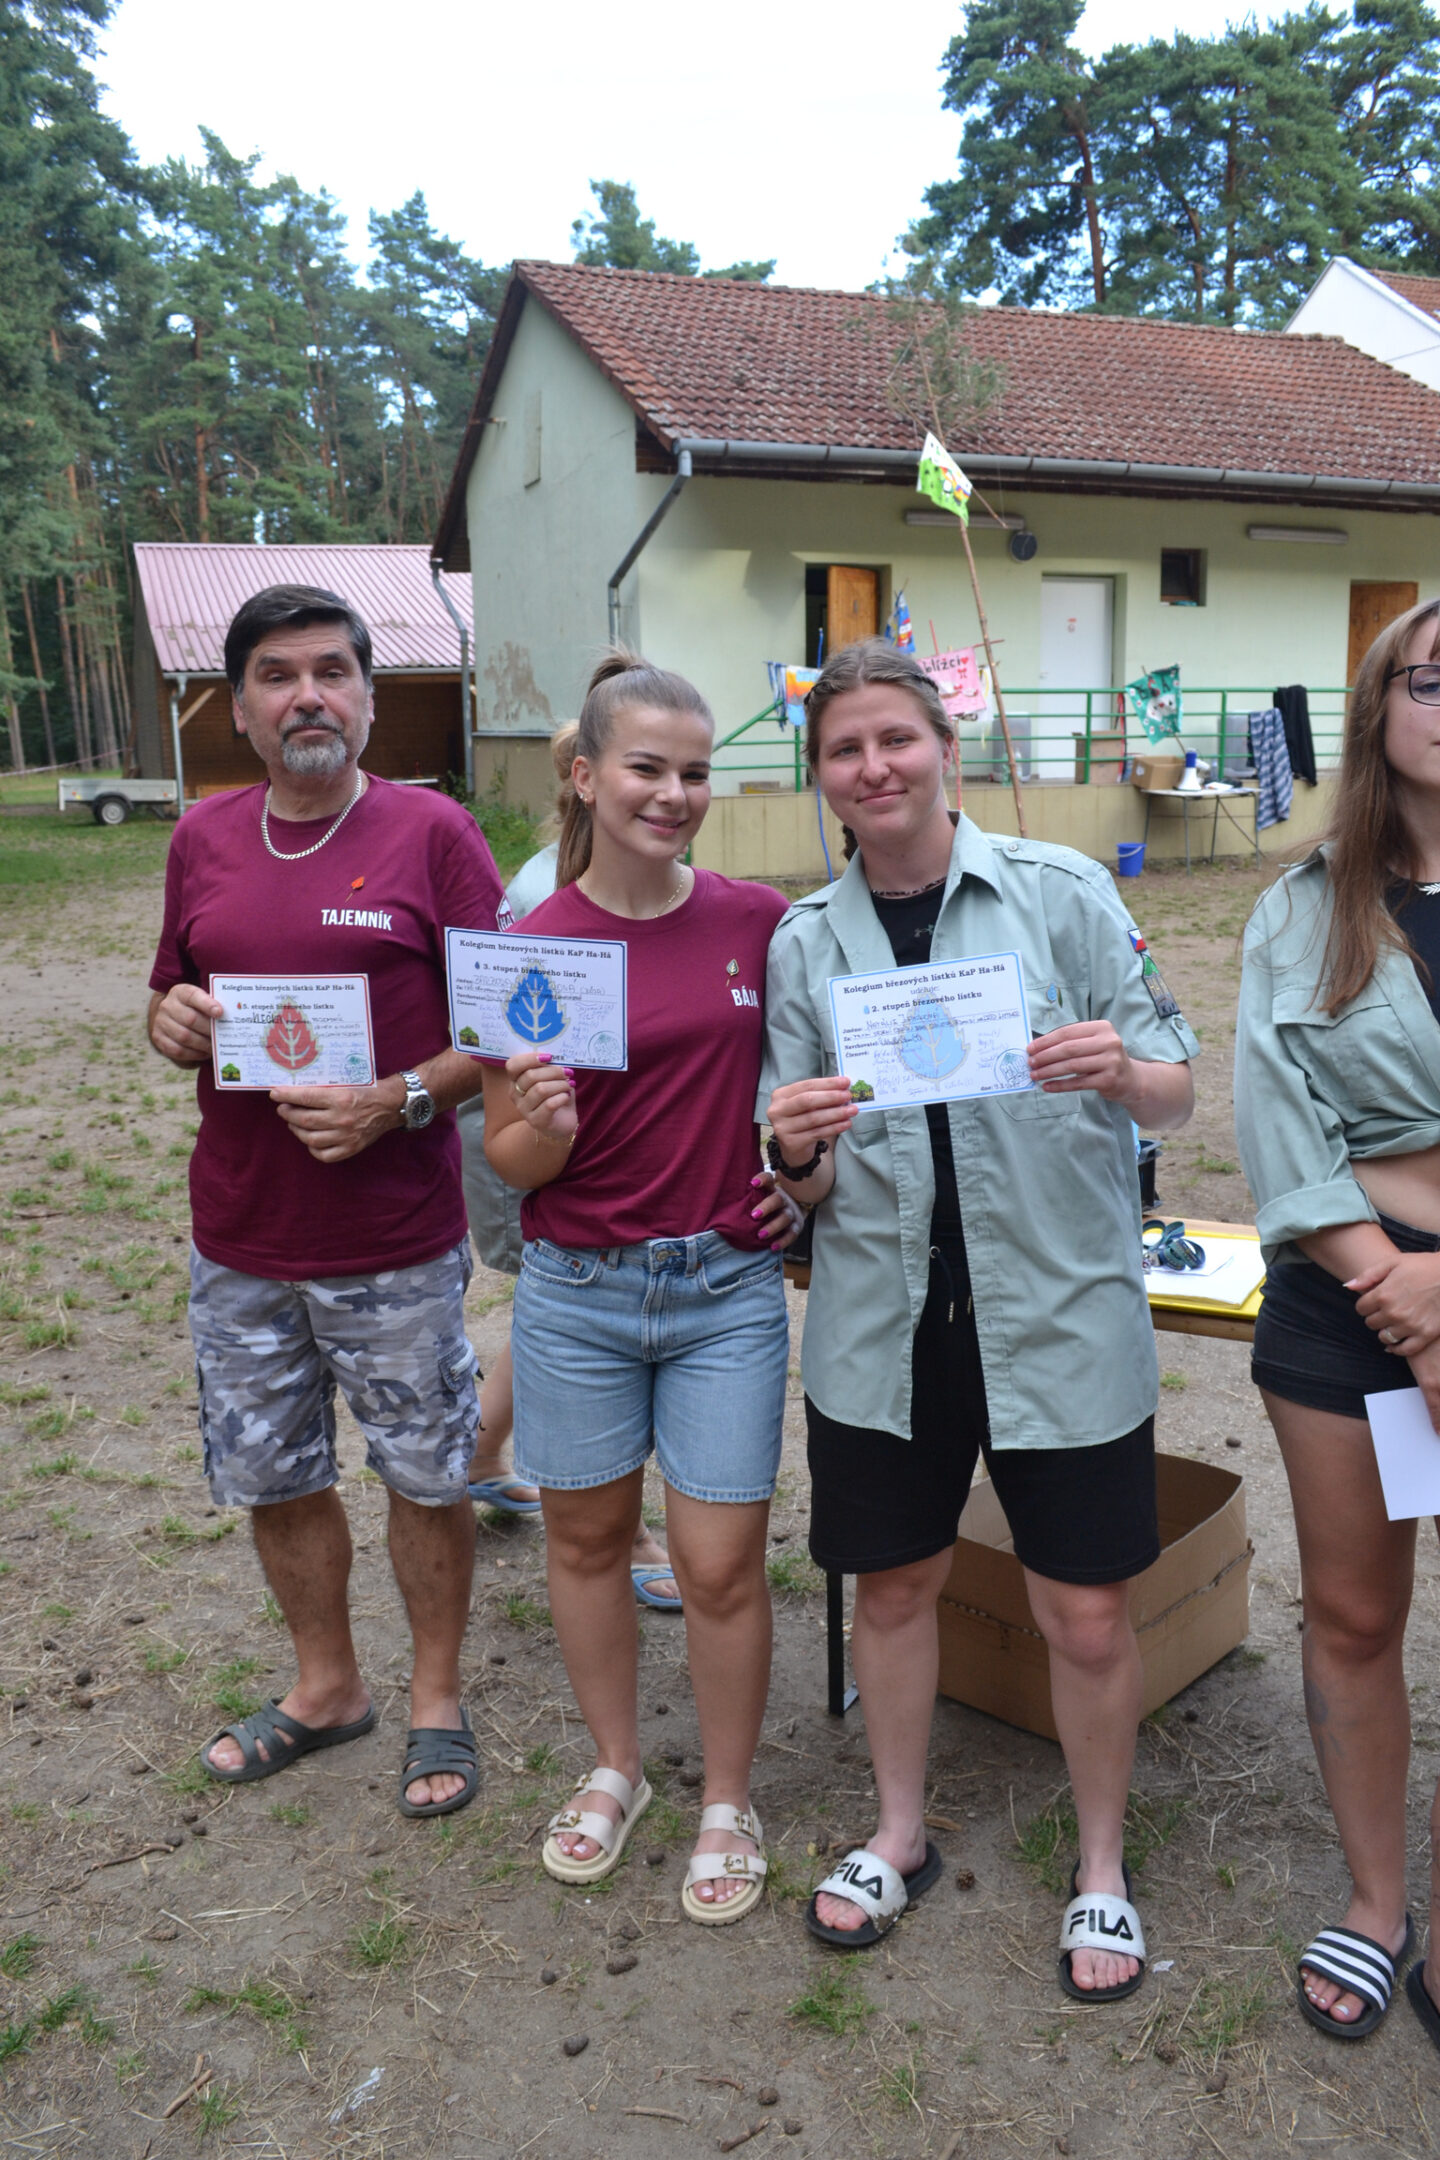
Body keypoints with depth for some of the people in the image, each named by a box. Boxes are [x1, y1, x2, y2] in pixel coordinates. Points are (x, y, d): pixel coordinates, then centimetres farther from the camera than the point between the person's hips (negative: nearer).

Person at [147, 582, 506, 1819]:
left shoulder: (433, 834, -8)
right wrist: (172, 1021, -8)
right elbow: (178, 999, 15)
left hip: (397, 1247, -4)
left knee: (425, 1482, 11)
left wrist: (398, 1102, -22)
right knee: (272, 1479, 18)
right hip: (239, 1241, 5)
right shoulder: (203, 842, 5)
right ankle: (325, 1685, 42)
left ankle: (437, 1700, 34)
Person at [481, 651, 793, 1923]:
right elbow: (511, 1162, -4)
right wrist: (545, 1123, -24)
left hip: (728, 1289, 0)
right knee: (586, 1536, 16)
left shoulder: (759, 922, -4)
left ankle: (729, 1801, 30)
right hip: (578, 1292, 1)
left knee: (721, 1564, 5)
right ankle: (615, 1768, 41)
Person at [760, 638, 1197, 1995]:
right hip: (884, 1322, 3)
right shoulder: (805, 943, 4)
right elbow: (807, 1187, 6)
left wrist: (1118, 1071, -25)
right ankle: (899, 1835, 41)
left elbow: (1177, 1097, -3)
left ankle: (1100, 1868, 34)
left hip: (1062, 1318, -2)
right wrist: (796, 1151, -16)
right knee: (892, 1586, 16)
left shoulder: (1062, 891, -4)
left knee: (1087, 1616, 8)